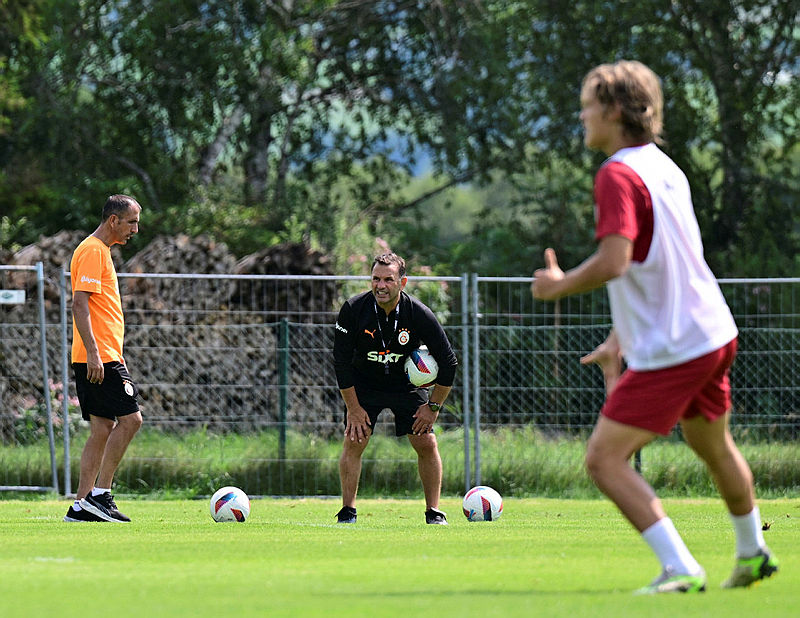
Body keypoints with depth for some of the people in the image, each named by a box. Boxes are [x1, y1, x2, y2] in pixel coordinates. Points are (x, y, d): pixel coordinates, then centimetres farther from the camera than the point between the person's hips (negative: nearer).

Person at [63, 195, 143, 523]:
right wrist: (93, 353, -24)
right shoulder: (92, 251, -10)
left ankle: (81, 505, 4)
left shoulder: (100, 251, 21)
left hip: (101, 358, 10)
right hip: (99, 358, -10)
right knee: (130, 419, -12)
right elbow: (80, 304, -18)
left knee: (103, 428, 6)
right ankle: (99, 494, -11)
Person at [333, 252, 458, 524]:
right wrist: (353, 407, -15)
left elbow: (448, 363, -13)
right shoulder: (353, 310, -23)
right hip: (364, 384, 0)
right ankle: (347, 512, -6)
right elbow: (341, 361, -14)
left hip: (407, 385, 0)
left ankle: (434, 513, 4)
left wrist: (433, 406, -12)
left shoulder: (420, 315, -23)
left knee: (427, 444, -7)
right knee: (353, 442, -13)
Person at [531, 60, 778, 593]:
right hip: (713, 334, 10)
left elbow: (615, 262, -28)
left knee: (605, 460, -8)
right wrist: (620, 339, 23)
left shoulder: (618, 175, -16)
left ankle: (681, 569, -15)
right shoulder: (663, 166, 14)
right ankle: (753, 554, 46)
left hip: (669, 351, -10)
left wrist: (560, 285, -10)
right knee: (714, 447, 29)